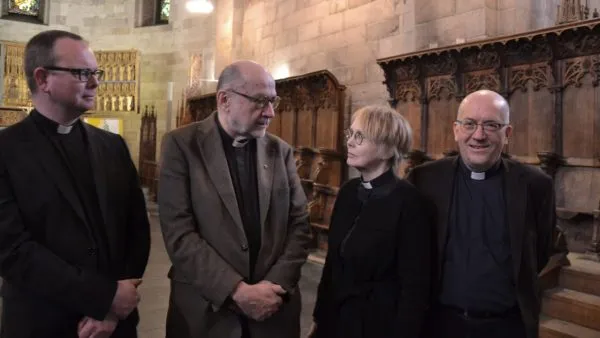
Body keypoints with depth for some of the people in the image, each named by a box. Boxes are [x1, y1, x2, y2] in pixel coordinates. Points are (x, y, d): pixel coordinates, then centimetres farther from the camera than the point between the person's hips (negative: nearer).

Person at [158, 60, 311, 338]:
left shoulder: (281, 151, 4)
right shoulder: (182, 145, -8)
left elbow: (299, 223, 3)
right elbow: (178, 233, -14)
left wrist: (276, 285, -11)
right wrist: (237, 291, -18)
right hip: (205, 310, -3)